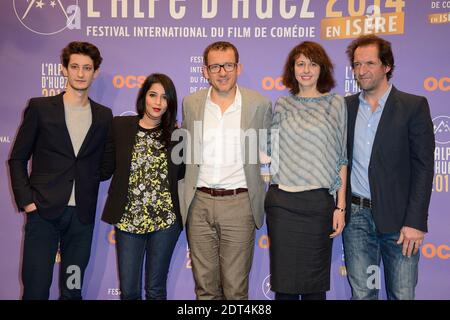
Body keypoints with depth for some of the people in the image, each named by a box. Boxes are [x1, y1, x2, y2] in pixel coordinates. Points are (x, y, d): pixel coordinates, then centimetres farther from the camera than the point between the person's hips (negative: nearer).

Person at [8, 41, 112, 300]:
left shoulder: (104, 116, 9)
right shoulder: (40, 107, 3)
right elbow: (18, 158, 4)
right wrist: (26, 200, -5)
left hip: (82, 215, 2)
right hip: (44, 211, -2)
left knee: (72, 290, 11)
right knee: (36, 289, 1)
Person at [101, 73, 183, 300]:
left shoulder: (175, 134, 3)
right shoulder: (120, 126, 1)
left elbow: (181, 173, 4)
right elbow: (106, 169, 4)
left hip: (165, 220, 0)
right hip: (128, 220, 0)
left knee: (156, 290, 11)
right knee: (128, 290, 7)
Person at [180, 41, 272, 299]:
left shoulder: (260, 104, -2)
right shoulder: (191, 103, 4)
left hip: (239, 203, -2)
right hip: (199, 203, 2)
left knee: (235, 288, 6)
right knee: (205, 286, 12)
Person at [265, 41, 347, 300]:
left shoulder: (336, 104, 4)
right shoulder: (282, 105, 9)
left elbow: (341, 159, 3)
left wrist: (341, 207, -1)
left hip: (319, 201, -1)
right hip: (282, 201, 2)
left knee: (314, 283, 6)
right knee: (283, 280, 6)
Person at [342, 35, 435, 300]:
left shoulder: (414, 106, -2)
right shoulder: (345, 107, 8)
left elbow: (423, 167, -5)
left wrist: (415, 221, -11)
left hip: (398, 217, -2)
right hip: (356, 216, 3)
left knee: (402, 294, 5)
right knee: (361, 293, 9)